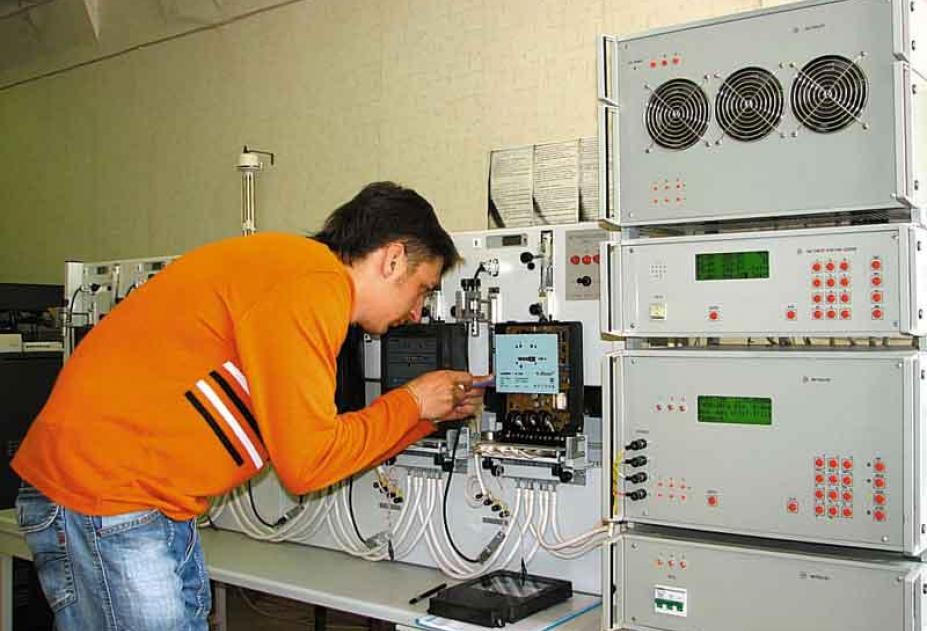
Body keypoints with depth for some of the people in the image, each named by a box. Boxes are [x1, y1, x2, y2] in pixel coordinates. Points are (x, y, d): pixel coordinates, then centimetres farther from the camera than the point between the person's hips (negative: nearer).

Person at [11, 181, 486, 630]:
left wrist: (431, 414, 18)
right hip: (102, 497, -10)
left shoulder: (296, 269, 13)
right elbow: (308, 464, -16)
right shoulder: (313, 284, -18)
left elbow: (313, 441, 16)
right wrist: (411, 404, -2)